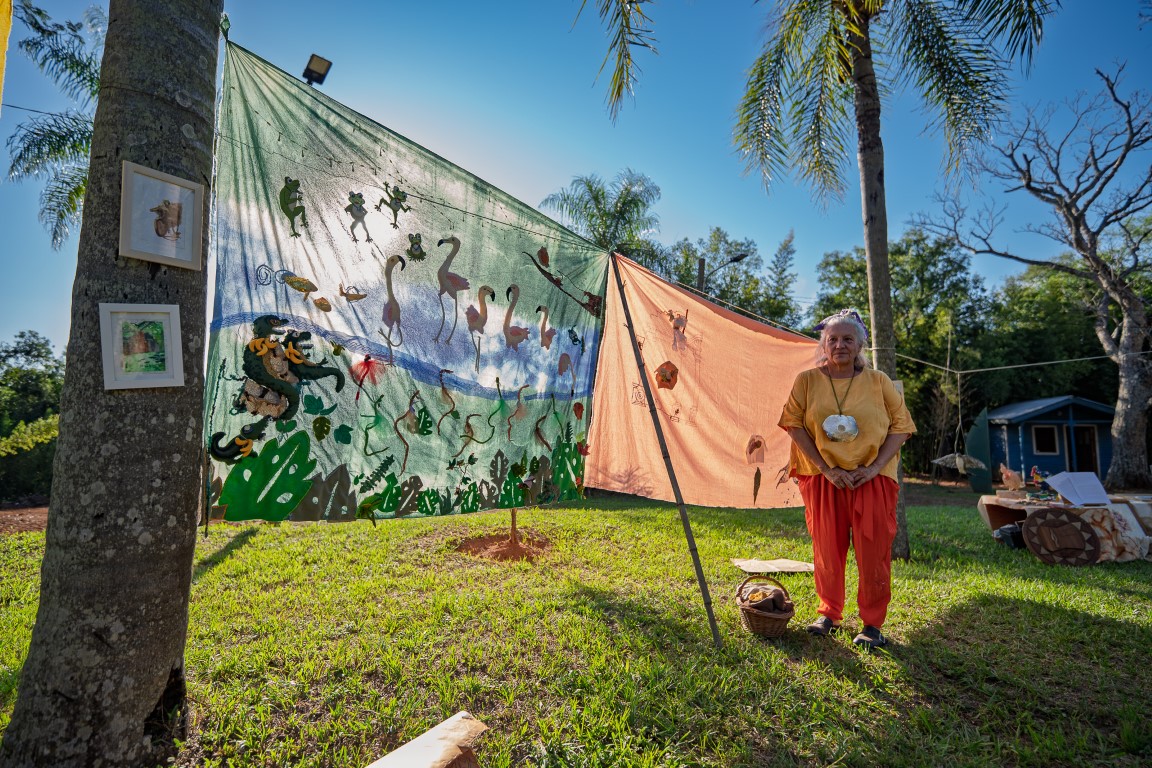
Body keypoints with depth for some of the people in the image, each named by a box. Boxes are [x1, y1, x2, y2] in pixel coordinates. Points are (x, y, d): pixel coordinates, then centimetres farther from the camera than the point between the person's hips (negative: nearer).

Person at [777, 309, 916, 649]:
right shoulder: (807, 380, 1)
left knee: (873, 553, 2)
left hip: (872, 479, 1)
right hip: (823, 478, 0)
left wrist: (875, 466, -10)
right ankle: (829, 614, 26)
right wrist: (825, 468, -12)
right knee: (827, 549, 8)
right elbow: (794, 424, -5)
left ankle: (872, 624, 20)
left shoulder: (878, 381, 4)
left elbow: (902, 424, 4)